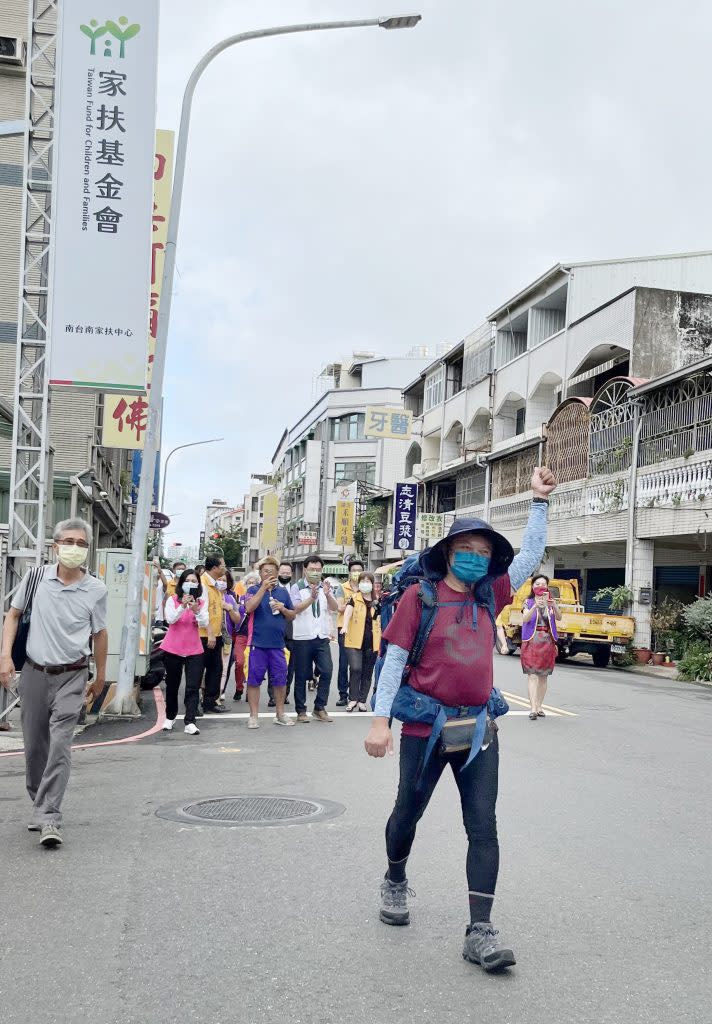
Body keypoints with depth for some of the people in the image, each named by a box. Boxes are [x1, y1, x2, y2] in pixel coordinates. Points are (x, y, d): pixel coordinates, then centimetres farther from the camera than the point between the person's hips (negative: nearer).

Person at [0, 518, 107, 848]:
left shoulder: (96, 590, -3)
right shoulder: (36, 577, -1)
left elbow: (99, 634, 7)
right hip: (34, 672, 2)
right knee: (34, 746, 11)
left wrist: (100, 677, 15)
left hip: (71, 676, -2)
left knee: (60, 745, -12)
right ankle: (39, 804, 31)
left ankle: (49, 818, -11)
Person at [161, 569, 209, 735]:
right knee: (172, 685, 13)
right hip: (173, 649, 0)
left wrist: (196, 610, -27)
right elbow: (170, 619, -17)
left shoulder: (202, 603, 2)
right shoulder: (172, 600, -2)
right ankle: (170, 718, 31)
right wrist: (183, 606, -31)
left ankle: (190, 723, -11)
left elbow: (204, 624, -10)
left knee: (193, 687, -9)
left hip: (194, 650, 0)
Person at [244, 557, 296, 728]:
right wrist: (264, 588, -18)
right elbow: (249, 608, -17)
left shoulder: (283, 592, 11)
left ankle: (280, 714, 21)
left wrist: (283, 609, -5)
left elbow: (292, 615, 16)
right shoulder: (254, 590, 1)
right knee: (254, 680, 1)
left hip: (277, 643, 3)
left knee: (280, 679, 8)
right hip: (258, 643, -3)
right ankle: (254, 716, 9)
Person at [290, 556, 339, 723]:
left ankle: (319, 708, 7)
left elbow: (335, 608, -2)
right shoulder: (297, 588, 0)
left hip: (322, 637, 3)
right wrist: (311, 599, -31)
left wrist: (327, 595, -22)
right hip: (303, 638, -3)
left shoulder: (325, 588, 11)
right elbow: (295, 609, -15)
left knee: (327, 671, -5)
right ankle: (301, 711, 12)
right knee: (301, 675, 3)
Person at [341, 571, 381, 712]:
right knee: (355, 668, -16)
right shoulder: (354, 599, 1)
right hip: (355, 641, -3)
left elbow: (378, 624, 15)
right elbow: (348, 612, -17)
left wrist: (380, 643, 11)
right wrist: (345, 626, -37)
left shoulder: (376, 603, 11)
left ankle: (362, 700, 17)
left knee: (367, 672, 7)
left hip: (371, 642, 4)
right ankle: (353, 699, -3)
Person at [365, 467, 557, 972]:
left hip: (479, 728, 4)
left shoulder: (489, 595, 7)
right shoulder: (420, 596, -7)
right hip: (426, 726, -3)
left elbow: (531, 556, 12)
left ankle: (480, 930, 1)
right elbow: (395, 658, -8)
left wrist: (540, 500, 8)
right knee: (409, 812, 14)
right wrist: (380, 719, -13)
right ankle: (395, 882, 43)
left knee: (484, 827, -2)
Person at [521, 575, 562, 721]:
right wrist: (535, 606, -29)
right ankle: (533, 709, -18)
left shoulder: (550, 602, 8)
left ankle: (539, 706, 19)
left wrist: (554, 605, -25)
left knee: (543, 676, 9)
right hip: (532, 641, -3)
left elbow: (559, 618, -7)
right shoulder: (528, 602, 3)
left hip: (547, 641, 3)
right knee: (532, 675, -11)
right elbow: (525, 619, -14)